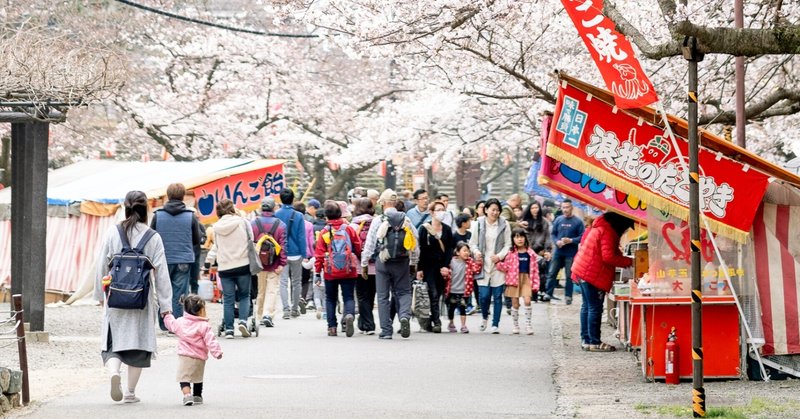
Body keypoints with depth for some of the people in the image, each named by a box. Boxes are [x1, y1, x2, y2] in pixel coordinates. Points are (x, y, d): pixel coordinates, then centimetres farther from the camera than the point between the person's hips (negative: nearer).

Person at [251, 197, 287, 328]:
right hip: (274, 265, -2)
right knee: (272, 290, 0)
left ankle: (260, 316, 21)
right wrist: (282, 263, -7)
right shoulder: (280, 225, -5)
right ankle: (269, 315, -15)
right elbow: (283, 246, -9)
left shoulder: (253, 224, -1)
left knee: (260, 291, 14)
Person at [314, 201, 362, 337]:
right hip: (348, 271, 0)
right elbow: (358, 248, 6)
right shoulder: (349, 229, -1)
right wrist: (360, 263, 25)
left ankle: (332, 327, 6)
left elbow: (319, 254, -3)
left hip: (330, 273, 0)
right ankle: (349, 315, -26)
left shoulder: (324, 232, -3)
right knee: (348, 297, 4)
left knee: (330, 299, 12)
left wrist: (317, 272, 3)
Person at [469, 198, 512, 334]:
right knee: (483, 295, -5)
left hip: (498, 265, 0)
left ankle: (495, 325, 9)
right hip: (483, 264, 0)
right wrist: (476, 252, -10)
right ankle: (485, 317, 24)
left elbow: (508, 244, 3)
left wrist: (500, 256, -11)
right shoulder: (479, 224, 3)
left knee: (497, 296, 0)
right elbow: (473, 243, 10)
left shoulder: (504, 224, 1)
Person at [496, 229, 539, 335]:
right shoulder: (511, 253, 1)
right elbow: (506, 267, -1)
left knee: (527, 301, -15)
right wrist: (497, 263, -18)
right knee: (515, 303, 4)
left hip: (526, 279, 0)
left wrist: (535, 284, 1)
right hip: (514, 279, 0)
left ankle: (528, 325, -3)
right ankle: (516, 326, 18)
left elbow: (534, 269, 5)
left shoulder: (530, 253, 4)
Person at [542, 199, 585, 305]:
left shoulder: (578, 221, -6)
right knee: (552, 273, 5)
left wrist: (571, 240, -20)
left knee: (569, 275, 3)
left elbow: (582, 237, -7)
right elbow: (553, 234, 8)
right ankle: (548, 293, 13)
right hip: (558, 252, 3)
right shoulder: (558, 220, 4)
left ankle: (568, 296, 10)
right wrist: (557, 241, -11)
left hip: (571, 253, -3)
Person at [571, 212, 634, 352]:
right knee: (595, 308, -5)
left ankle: (586, 339, 20)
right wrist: (629, 262, -15)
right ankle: (594, 342, -3)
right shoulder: (608, 232, -16)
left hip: (583, 272, 10)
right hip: (594, 276, -10)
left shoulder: (599, 227, 14)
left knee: (587, 306, 15)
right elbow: (608, 257, -21)